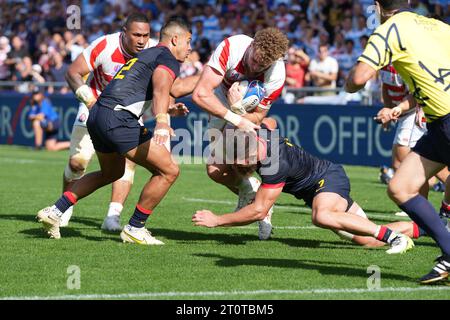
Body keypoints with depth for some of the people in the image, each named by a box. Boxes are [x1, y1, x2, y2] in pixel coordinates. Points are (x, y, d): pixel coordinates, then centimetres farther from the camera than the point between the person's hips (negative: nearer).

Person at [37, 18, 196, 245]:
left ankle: (55, 211, 26)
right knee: (168, 172, -4)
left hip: (96, 115, 10)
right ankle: (134, 229, 3)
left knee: (112, 173, 32)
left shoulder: (147, 54, 28)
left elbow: (175, 88, 38)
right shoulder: (167, 58, -2)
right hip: (117, 118, -10)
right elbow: (161, 87, -24)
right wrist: (161, 121, -40)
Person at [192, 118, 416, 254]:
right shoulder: (260, 132, -10)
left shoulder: (276, 164, -33)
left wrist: (216, 220, -22)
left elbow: (258, 211, -28)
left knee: (322, 216, -41)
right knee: (367, 241, 9)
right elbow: (271, 121, 18)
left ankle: (392, 236, -31)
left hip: (330, 179, -9)